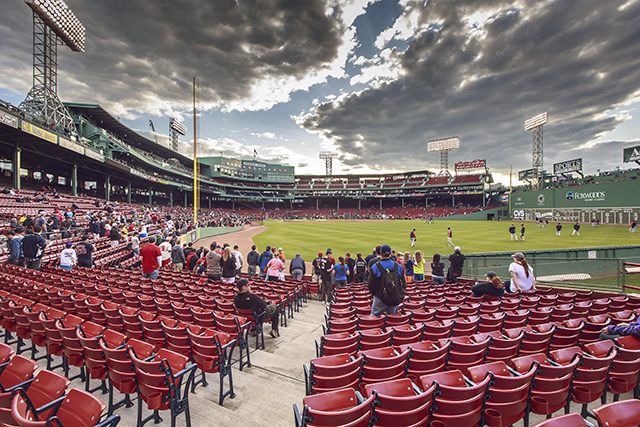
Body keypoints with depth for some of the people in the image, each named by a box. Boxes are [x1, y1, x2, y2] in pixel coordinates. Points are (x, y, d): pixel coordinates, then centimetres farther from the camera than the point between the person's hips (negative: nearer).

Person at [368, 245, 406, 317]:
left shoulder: (375, 267, -12)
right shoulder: (398, 267, -2)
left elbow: (370, 285, -7)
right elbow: (404, 284, 5)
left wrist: (373, 293, 11)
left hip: (380, 298, -3)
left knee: (374, 316, 8)